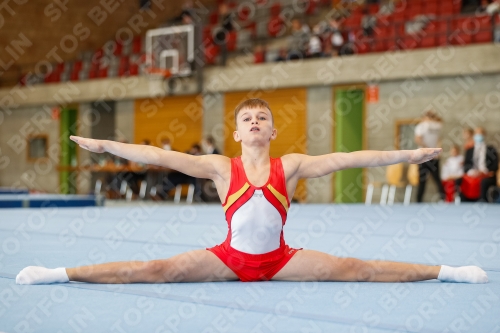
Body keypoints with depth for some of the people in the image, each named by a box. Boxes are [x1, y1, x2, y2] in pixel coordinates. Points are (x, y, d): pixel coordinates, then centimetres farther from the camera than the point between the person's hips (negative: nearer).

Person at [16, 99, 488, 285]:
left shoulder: (291, 165, -4)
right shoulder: (220, 167, -5)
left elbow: (347, 158, -10)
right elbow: (160, 156, -10)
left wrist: (408, 154, -13)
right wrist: (103, 145, -14)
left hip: (279, 259, 1)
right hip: (229, 257, 0)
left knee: (356, 269, -6)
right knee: (152, 271, -12)